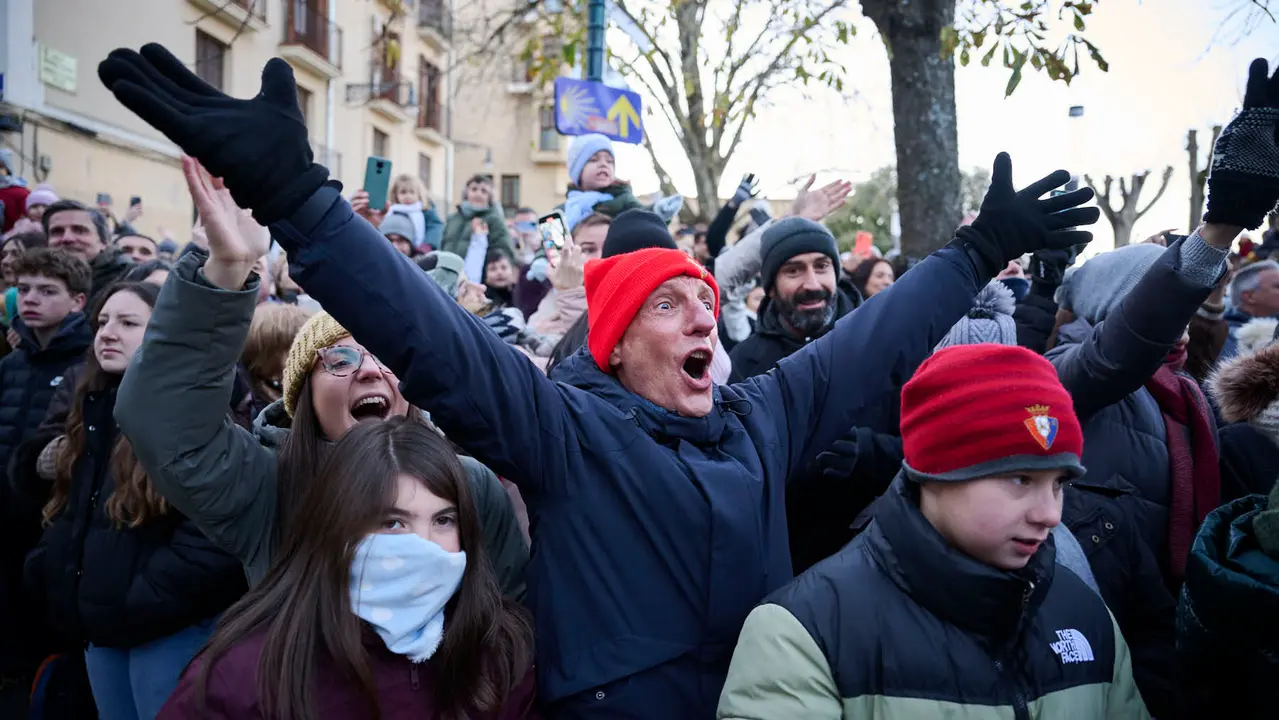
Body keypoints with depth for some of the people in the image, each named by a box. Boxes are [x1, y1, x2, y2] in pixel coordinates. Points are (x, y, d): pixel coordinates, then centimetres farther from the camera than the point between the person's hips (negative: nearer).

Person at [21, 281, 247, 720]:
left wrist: (142, 604, -21)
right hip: (100, 625, 8)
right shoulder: (92, 411, 12)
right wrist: (50, 576, 6)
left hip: (171, 628, -8)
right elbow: (66, 512, 20)